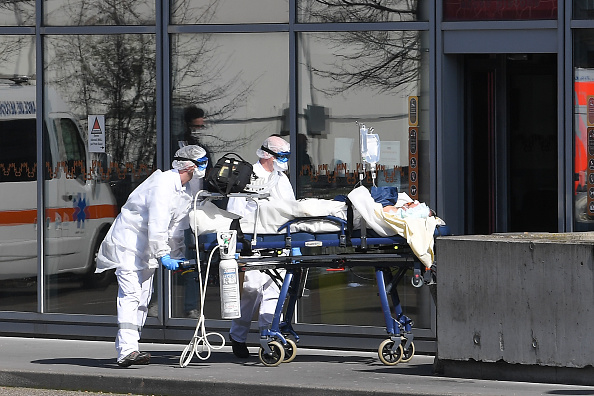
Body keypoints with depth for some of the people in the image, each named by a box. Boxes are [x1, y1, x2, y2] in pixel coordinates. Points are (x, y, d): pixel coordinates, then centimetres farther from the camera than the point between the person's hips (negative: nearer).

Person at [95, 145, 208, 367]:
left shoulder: (180, 190, 12)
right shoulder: (162, 185, -20)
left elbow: (176, 229, 18)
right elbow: (156, 225, -26)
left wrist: (178, 255, 11)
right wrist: (163, 256, -26)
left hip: (146, 251, 10)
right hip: (128, 245, -10)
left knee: (142, 300, 9)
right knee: (131, 296, -20)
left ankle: (127, 349, 13)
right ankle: (127, 351, -29)